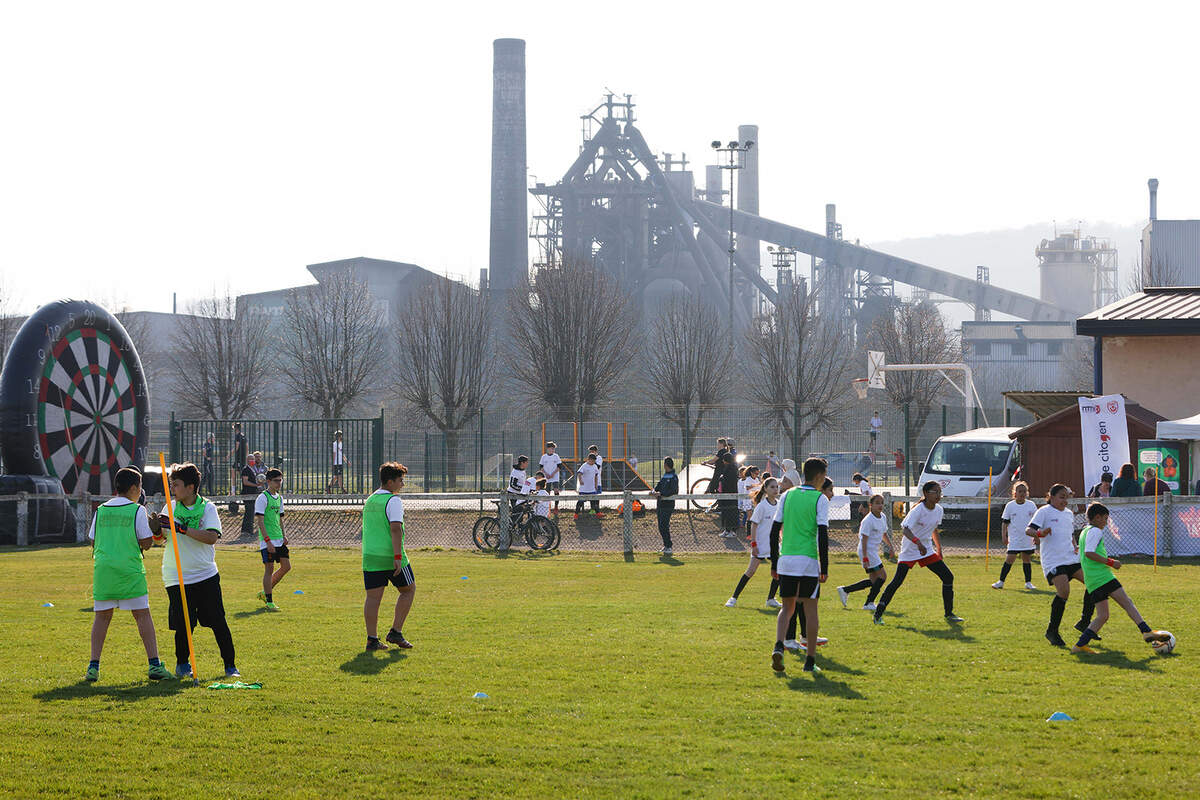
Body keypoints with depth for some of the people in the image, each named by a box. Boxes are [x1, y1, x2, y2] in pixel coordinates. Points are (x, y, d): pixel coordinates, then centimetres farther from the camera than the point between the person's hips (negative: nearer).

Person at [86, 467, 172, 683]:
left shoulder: (101, 511, 9)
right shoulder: (137, 511, -3)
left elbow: (93, 541, 13)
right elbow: (146, 543, -3)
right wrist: (153, 530, 16)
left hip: (103, 569, 3)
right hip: (130, 570, -3)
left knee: (102, 616, 9)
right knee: (142, 615, 3)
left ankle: (93, 666, 3)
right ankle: (154, 664, -1)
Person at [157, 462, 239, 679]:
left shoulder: (207, 508, -3)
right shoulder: (171, 508, 4)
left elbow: (211, 537, -18)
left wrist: (182, 528, -24)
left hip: (206, 575, -1)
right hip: (177, 578, 1)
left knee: (218, 623, -1)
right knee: (184, 626, -4)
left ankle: (230, 666, 11)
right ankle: (182, 664, 19)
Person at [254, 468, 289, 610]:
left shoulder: (279, 497, 14)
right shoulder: (263, 498, -11)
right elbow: (260, 521, -16)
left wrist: (283, 536, 14)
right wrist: (268, 541, -20)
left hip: (278, 540, 8)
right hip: (267, 540, -8)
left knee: (286, 566, 7)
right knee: (269, 569, -5)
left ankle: (265, 592, 20)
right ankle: (269, 601, 2)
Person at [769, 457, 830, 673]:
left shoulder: (788, 495, 8)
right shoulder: (820, 499, -4)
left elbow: (774, 531, 8)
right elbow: (822, 534, -10)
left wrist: (774, 564, 15)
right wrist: (824, 568, -6)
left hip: (786, 560, 4)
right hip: (808, 561, -4)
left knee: (787, 607, 13)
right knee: (810, 609, 5)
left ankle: (778, 646, -12)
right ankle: (810, 661, 6)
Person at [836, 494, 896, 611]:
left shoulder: (883, 517, 8)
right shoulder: (868, 520, -17)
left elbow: (885, 533, 25)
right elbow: (864, 540, -20)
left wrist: (890, 546, 13)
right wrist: (865, 558, -23)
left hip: (874, 552, 9)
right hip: (867, 551, -9)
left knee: (874, 580, 8)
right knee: (882, 575, -10)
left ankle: (844, 590, 15)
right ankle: (869, 603, -3)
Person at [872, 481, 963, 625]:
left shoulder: (938, 510, 1)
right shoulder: (918, 510, -20)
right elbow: (905, 528, -34)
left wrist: (939, 550, 20)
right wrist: (918, 542, -50)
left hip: (927, 551, 7)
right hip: (909, 551, -7)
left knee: (948, 577, -1)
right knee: (897, 581, -14)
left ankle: (949, 614, 11)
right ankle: (878, 614, -4)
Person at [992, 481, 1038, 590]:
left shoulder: (1031, 505, 3)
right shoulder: (1010, 505, -1)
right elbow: (1005, 522, 4)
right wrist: (1004, 536, -2)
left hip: (1028, 539, 2)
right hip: (1014, 539, -2)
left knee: (1027, 559, 8)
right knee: (1010, 559, -7)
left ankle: (1028, 582, 18)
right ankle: (1001, 582, -1)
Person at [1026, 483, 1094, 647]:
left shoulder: (1069, 513, 18)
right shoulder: (1044, 511, -3)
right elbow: (1028, 530, -9)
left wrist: (1075, 547, 12)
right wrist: (1040, 533, -31)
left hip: (1071, 558, 7)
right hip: (1053, 561, -7)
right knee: (1064, 591, -22)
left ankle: (1084, 622, 12)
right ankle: (1052, 631, -9)